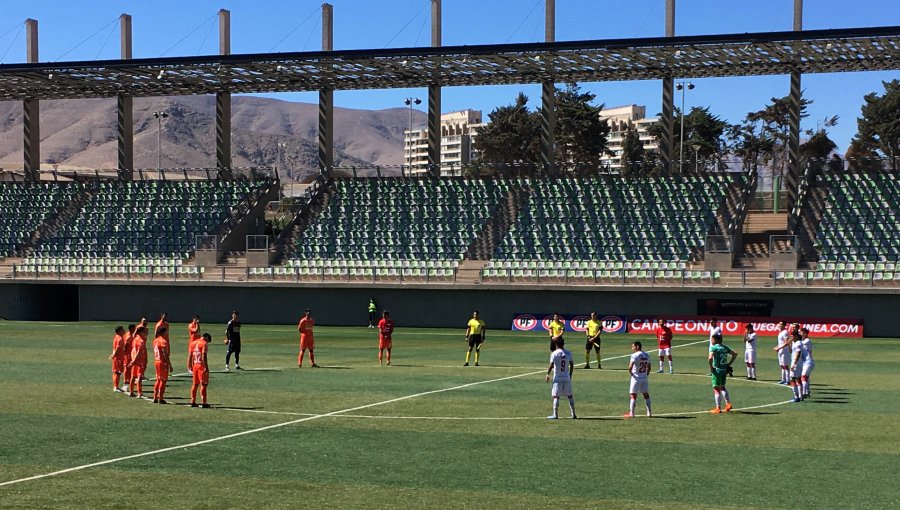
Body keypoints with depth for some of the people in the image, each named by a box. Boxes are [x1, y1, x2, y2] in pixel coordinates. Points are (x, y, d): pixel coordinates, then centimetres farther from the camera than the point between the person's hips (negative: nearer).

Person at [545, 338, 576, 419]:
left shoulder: (554, 353, -9)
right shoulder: (568, 353, 3)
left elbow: (551, 366, -10)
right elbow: (571, 366, 6)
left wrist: (548, 375, 1)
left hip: (557, 378, -4)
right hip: (567, 378, 4)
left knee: (556, 396, -1)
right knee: (569, 395, 12)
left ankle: (555, 414, -3)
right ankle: (573, 414, 13)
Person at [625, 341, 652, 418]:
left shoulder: (635, 355, -15)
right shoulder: (647, 355, 7)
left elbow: (630, 366, -24)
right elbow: (649, 367, 14)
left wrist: (630, 372, -7)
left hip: (636, 378, -6)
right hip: (645, 377, 6)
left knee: (633, 395, 0)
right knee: (646, 394, 16)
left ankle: (631, 413, -1)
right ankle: (649, 412, 19)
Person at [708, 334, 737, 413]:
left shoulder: (713, 348, -12)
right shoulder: (725, 347, 9)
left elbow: (710, 358, -27)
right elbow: (735, 354, 15)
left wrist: (711, 367, -14)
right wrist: (729, 364, 14)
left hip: (717, 370, -6)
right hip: (724, 370, 6)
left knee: (716, 389, 2)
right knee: (722, 387, 21)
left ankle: (718, 408, 3)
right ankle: (728, 403, 12)